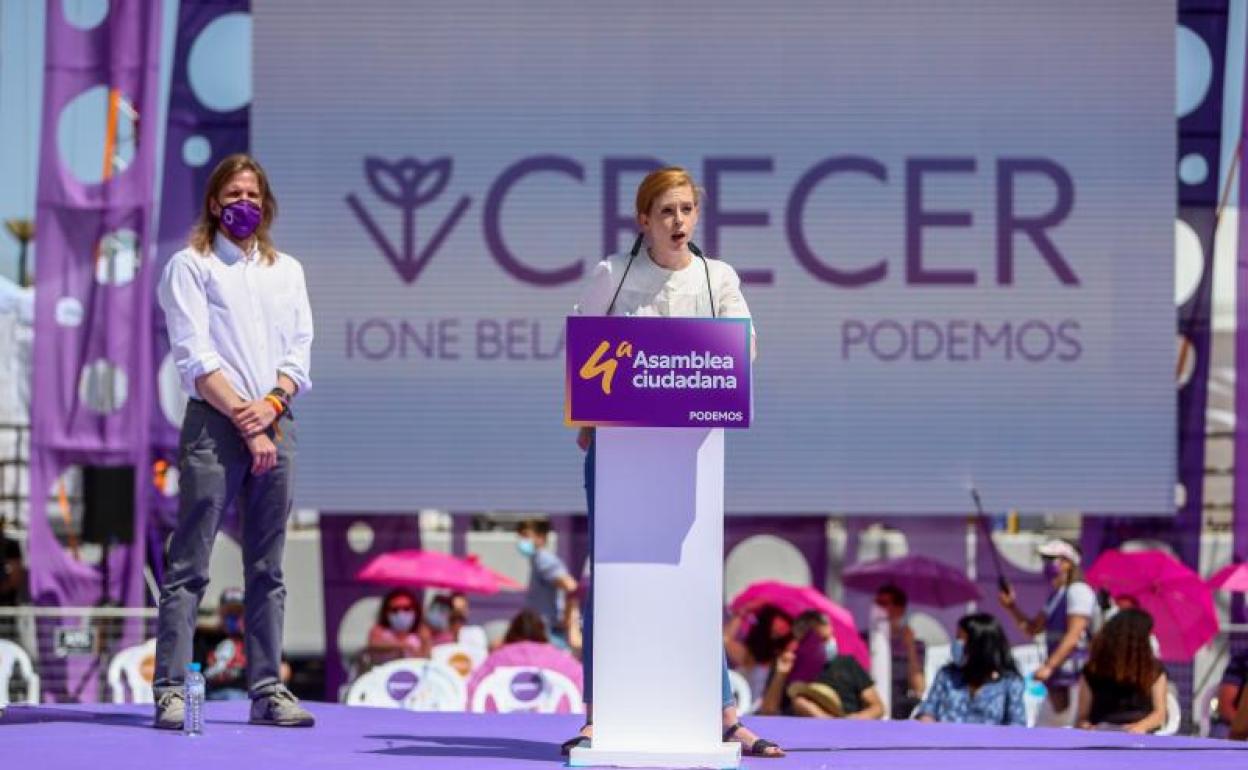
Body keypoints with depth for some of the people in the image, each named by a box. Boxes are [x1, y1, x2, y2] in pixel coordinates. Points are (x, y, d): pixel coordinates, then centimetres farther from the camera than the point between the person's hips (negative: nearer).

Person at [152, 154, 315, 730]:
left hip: (275, 424, 5)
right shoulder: (190, 267, 5)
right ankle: (170, 690, -10)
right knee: (190, 564, -8)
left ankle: (267, 690, 6)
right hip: (214, 423, -5)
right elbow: (195, 359, -5)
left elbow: (300, 353, 12)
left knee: (267, 568, 5)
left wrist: (271, 405, -7)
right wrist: (243, 419, -12)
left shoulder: (287, 271, 19)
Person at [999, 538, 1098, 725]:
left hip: (1076, 674, -10)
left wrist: (1048, 666, -23)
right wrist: (1012, 607, 11)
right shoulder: (1055, 596, 19)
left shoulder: (1079, 591, -11)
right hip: (1058, 676, 10)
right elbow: (1032, 628, 26)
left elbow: (1073, 637, -19)